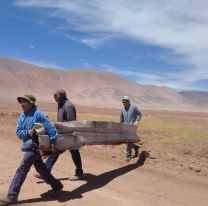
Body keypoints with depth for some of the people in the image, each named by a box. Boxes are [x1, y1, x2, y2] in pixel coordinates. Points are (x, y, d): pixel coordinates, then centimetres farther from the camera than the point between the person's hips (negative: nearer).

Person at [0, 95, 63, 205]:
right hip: (28, 146, 8)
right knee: (41, 169, 16)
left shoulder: (38, 114, -14)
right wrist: (27, 133, -17)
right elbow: (18, 132, 2)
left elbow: (50, 127, -17)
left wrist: (53, 141, -20)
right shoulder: (21, 116, 8)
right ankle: (57, 186, 31)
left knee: (21, 170, -5)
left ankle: (12, 196, 6)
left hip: (34, 146, -8)